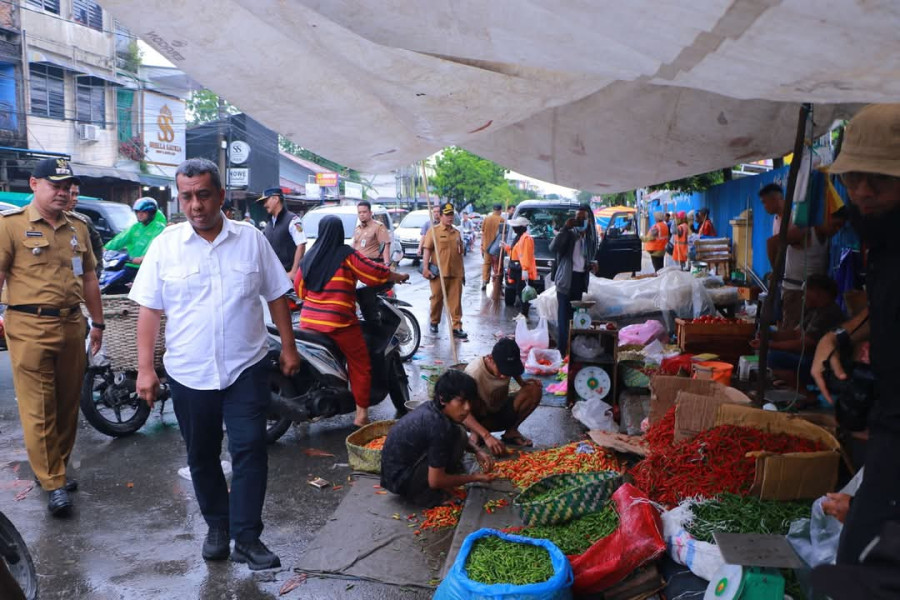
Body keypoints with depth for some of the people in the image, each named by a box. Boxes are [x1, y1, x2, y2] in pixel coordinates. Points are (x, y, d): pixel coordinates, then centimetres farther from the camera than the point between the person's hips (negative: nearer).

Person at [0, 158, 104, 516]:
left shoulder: (78, 229, 13)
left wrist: (97, 322, 19)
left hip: (72, 325, 6)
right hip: (30, 328, -5)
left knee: (68, 404, 12)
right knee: (38, 410, -2)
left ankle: (57, 469, 27)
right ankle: (54, 483, 6)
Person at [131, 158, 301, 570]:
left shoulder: (251, 239, -1)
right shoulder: (165, 245, -2)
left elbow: (276, 297, 6)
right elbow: (149, 308, -1)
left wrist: (288, 346, 4)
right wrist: (145, 368, -4)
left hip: (246, 368, -1)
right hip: (188, 373, 1)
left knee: (249, 451, -3)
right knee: (201, 457, 13)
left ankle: (246, 537, 8)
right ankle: (217, 526, 32)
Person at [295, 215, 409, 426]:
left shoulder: (309, 256, 9)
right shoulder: (346, 255, -7)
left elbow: (299, 286, 17)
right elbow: (375, 271, -5)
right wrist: (400, 277, 11)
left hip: (309, 320, 6)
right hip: (339, 322, -5)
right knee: (360, 366, 5)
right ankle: (361, 415, 2)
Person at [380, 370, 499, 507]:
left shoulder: (431, 408, -1)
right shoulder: (440, 426, -27)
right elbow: (435, 481, -21)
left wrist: (477, 451, 3)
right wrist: (475, 477, -8)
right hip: (402, 481, -9)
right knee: (458, 434, -16)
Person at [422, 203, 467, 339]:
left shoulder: (456, 232, 14)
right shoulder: (434, 231, -1)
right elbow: (427, 249, -7)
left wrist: (463, 271, 19)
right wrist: (425, 268, -15)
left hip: (455, 273, 4)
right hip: (439, 272, -4)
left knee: (455, 301, 1)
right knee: (437, 299, 8)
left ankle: (457, 327, 2)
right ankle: (434, 322, 26)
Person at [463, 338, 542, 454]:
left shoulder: (507, 363, -16)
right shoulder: (474, 373, -32)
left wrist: (522, 382, -9)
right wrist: (486, 436, -51)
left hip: (501, 413, 4)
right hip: (479, 418, -4)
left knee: (535, 390, -20)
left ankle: (511, 431, -5)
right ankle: (476, 433, -11)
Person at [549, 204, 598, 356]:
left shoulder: (591, 237, 10)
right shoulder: (569, 234, -7)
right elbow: (553, 248, -23)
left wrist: (592, 263, -1)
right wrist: (565, 228, -26)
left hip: (580, 279, 5)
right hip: (566, 279, -5)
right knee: (563, 317, -6)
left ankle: (572, 350, 24)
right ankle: (562, 352, -1)